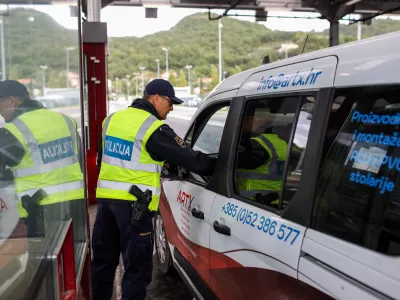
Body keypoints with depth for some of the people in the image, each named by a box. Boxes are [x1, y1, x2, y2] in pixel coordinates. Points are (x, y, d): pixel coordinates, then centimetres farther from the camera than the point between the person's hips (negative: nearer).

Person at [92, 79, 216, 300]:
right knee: (137, 265, 2)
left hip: (105, 197, 8)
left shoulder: (112, 119, 11)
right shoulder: (153, 129, -13)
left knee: (103, 260, 21)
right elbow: (190, 159, -14)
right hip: (133, 203, -8)